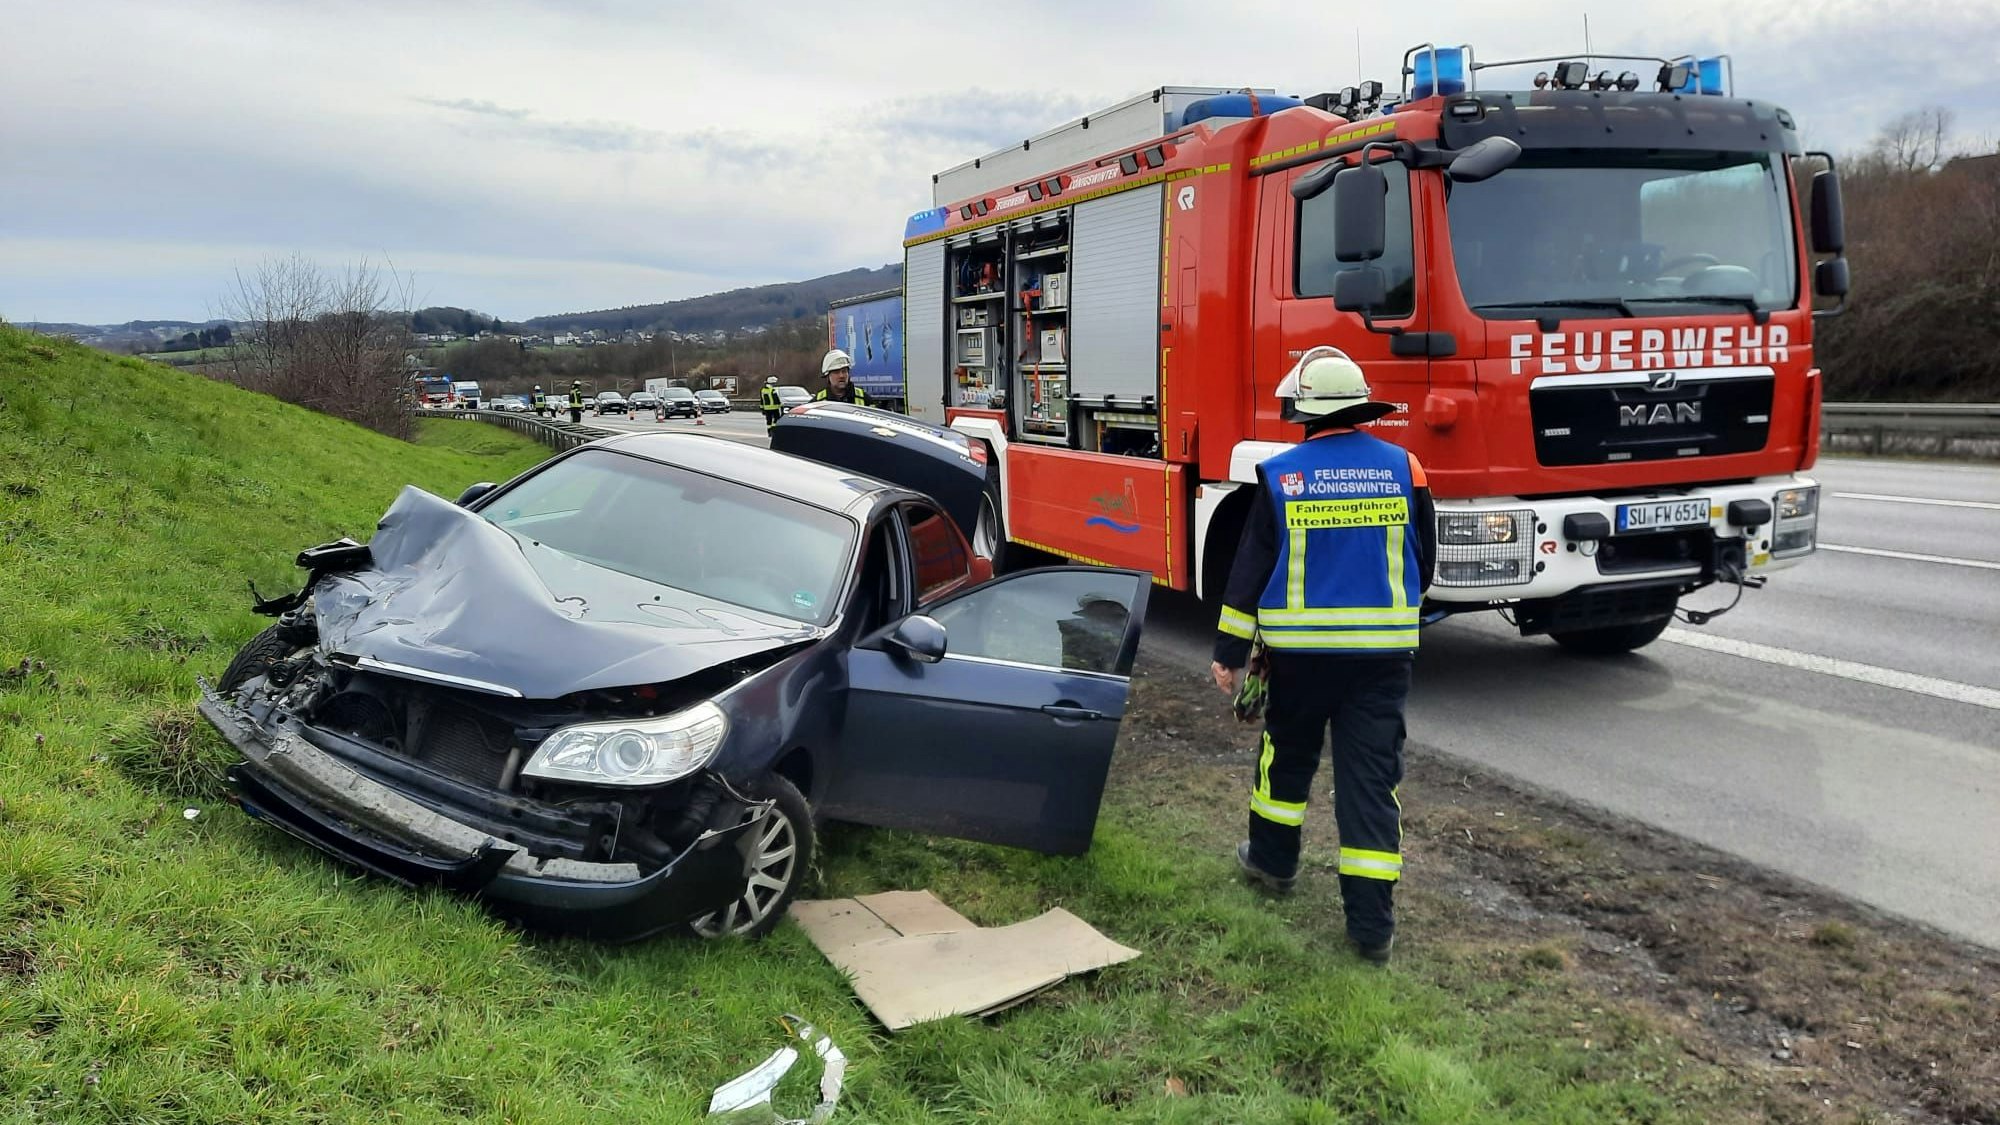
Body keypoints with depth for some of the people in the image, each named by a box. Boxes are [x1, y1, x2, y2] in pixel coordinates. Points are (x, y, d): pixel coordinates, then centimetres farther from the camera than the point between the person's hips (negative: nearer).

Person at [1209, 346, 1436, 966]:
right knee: (1372, 775, 3)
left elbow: (1250, 568, -4)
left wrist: (1229, 652, 2)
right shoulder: (1403, 468, -1)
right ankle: (1371, 921, 3)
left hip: (1299, 648, -1)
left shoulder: (1280, 476, -7)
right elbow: (1423, 562, 9)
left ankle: (1272, 858, 39)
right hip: (1384, 651, 1)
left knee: (1288, 752, 21)